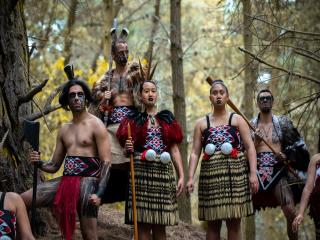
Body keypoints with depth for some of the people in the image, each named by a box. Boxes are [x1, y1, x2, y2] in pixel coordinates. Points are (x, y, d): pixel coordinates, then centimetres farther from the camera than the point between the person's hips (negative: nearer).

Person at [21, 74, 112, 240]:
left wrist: (99, 193, -19)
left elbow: (106, 163, -8)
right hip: (65, 181, 6)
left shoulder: (96, 125, -1)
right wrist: (39, 163, -2)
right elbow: (54, 166, 21)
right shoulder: (64, 129, 18)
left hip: (87, 182, -6)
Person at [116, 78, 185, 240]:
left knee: (160, 225, 1)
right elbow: (127, 150, 12)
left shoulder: (167, 118, 15)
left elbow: (174, 149, 11)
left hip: (164, 172, 2)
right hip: (141, 171, -2)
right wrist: (128, 149, -12)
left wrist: (181, 175, 2)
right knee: (143, 224, -7)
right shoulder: (133, 119, 11)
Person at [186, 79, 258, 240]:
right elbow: (195, 153, 7)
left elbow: (250, 147, 1)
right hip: (211, 174, 1)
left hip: (235, 173, -1)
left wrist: (253, 173, -11)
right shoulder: (201, 123, 13)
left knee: (234, 222, -1)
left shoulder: (237, 120, 9)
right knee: (213, 223, 2)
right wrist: (191, 177, -5)